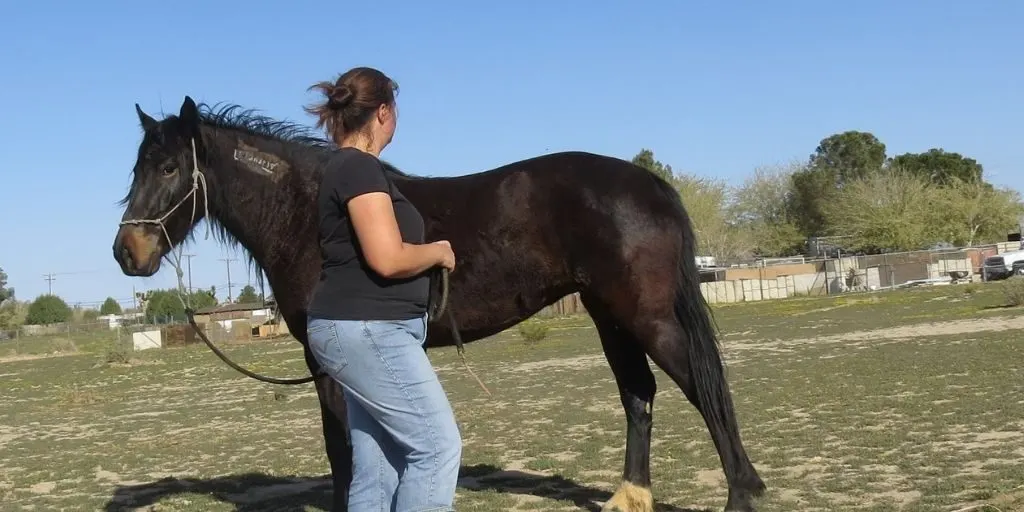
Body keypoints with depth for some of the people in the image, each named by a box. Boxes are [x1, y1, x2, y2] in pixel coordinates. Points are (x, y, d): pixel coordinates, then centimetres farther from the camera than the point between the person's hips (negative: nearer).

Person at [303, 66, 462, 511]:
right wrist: (439, 252, -6)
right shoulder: (361, 168, -14)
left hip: (363, 329, 10)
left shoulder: (345, 168, 17)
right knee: (438, 444, -7)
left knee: (377, 468, 9)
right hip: (366, 330, -10)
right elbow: (388, 259, -23)